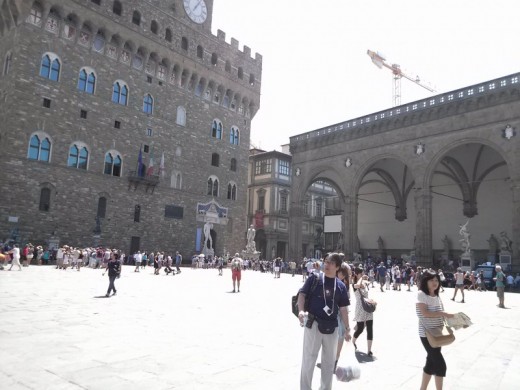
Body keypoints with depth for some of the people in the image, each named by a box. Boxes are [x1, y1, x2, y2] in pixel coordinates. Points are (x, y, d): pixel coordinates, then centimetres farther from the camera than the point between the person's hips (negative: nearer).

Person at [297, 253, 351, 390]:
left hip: (331, 326, 4)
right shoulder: (314, 278, -4)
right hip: (313, 324, -3)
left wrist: (347, 329, 10)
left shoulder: (341, 286, 5)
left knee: (329, 360, 15)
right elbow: (302, 294, -8)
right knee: (309, 358, 3)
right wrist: (301, 310, -25)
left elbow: (343, 309, 10)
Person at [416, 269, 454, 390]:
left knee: (431, 363, 15)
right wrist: (444, 314, -23)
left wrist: (450, 317, -5)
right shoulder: (421, 294, -14)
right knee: (440, 364, -6)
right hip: (427, 334, -8)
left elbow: (439, 314, 13)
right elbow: (425, 313, -23)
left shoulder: (437, 296, 9)